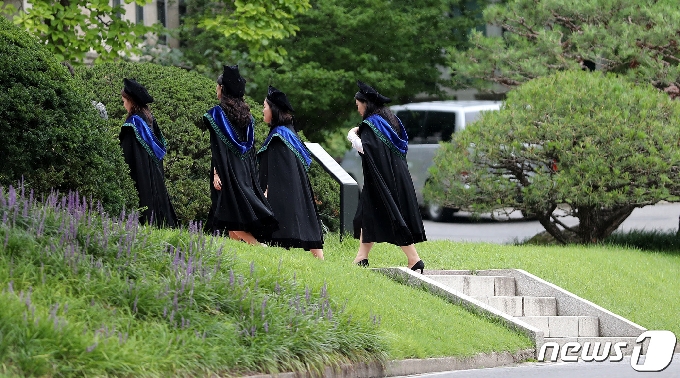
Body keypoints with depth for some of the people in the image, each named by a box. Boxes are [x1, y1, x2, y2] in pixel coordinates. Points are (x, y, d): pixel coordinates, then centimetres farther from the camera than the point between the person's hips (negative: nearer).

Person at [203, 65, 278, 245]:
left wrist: (216, 173, -16)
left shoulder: (216, 114, -6)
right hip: (245, 170, 6)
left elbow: (217, 148, -14)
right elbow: (250, 147, 12)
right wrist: (251, 173, 16)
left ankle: (256, 245, -20)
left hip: (227, 168, -6)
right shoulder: (246, 114, 12)